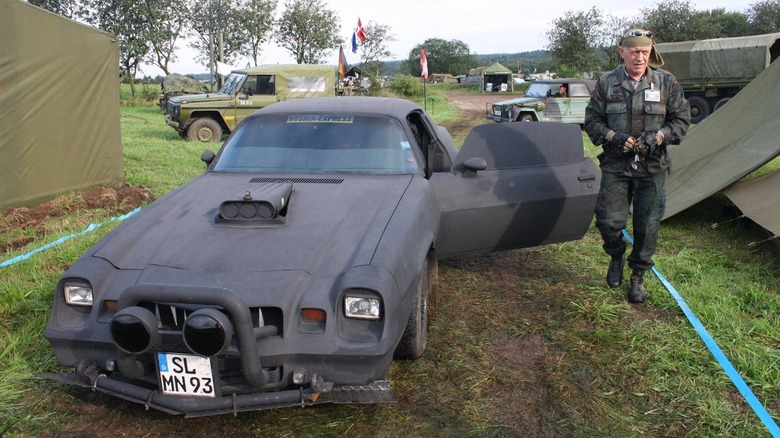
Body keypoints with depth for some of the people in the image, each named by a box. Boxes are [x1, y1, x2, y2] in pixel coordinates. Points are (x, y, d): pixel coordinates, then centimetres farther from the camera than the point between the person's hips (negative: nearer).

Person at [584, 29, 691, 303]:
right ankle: (616, 256, 27)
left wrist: (658, 137, -13)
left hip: (652, 167, 1)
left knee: (647, 226, 5)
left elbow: (681, 120, 5)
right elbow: (592, 121, 4)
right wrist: (614, 137, -13)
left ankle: (638, 277, 24)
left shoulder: (666, 82, 0)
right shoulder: (607, 83, 0)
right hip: (615, 166, 0)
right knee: (608, 221, -6)